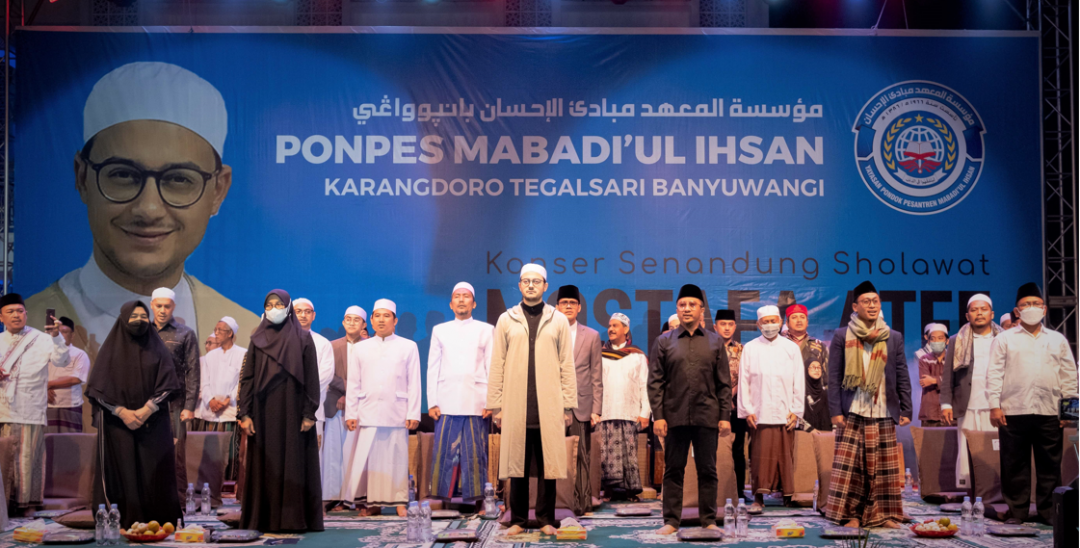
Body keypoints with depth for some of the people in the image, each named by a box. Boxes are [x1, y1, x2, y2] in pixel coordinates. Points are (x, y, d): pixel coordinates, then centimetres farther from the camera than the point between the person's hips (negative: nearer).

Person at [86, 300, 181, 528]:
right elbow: (99, 389, 0)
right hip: (117, 424, 0)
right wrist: (122, 412, -12)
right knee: (122, 474, -4)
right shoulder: (111, 349, 6)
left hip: (153, 423, 0)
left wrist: (145, 411, -14)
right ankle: (125, 524, -1)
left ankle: (157, 524, 0)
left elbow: (166, 386, 0)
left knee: (154, 475, -4)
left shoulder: (158, 350, 7)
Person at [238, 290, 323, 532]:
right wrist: (245, 414, -2)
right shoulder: (258, 339, 9)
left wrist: (309, 414, -9)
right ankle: (265, 519, 7)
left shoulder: (302, 338, 2)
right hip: (264, 411, 2)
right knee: (265, 465, 2)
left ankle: (294, 519, 4)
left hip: (293, 410, -2)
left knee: (295, 464, -1)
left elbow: (311, 378, -2)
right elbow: (247, 378, 7)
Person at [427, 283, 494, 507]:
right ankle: (443, 498, 1)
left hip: (476, 403, -1)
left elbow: (493, 368, 7)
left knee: (475, 453, -4)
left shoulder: (486, 330, 12)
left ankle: (473, 500, 2)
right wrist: (432, 402, 2)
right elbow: (432, 368, 12)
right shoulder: (440, 330, 16)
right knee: (444, 451, -4)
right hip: (447, 402, 1)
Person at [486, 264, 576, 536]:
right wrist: (495, 405, 1)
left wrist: (568, 404, 0)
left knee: (548, 463, 1)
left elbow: (567, 365, 7)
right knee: (517, 463, 3)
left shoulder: (558, 320, 9)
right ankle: (518, 520, 12)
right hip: (515, 406, 0)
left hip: (549, 406, 0)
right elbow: (497, 365, 7)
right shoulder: (506, 320, 9)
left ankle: (546, 519, 11)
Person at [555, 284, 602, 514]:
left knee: (582, 458, -1)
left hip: (581, 406, 1)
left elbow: (597, 376, 8)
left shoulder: (592, 336, 11)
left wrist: (596, 409, 0)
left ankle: (581, 503, 5)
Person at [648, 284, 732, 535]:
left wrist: (725, 416, 0)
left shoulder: (715, 342, 10)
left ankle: (709, 521, 14)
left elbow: (724, 383, 8)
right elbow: (655, 382, 3)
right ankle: (671, 520, 11)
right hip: (674, 417, 0)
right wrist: (657, 416, -5)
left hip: (707, 417, 1)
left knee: (707, 471, 5)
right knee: (673, 470, 4)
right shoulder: (663, 342, 7)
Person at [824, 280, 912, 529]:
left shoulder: (894, 338, 10)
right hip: (853, 414, -2)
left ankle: (883, 514, 12)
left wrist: (906, 409, 5)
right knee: (850, 465, -4)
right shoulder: (842, 336, 4)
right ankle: (851, 515, 3)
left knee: (884, 466, 2)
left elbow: (902, 376, 11)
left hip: (884, 415, 2)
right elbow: (834, 377, 2)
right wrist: (835, 411, -4)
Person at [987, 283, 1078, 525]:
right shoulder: (1004, 339, 8)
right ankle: (1016, 511, 9)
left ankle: (1049, 511, 12)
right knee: (1015, 464, 1)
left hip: (1049, 413, 2)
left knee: (1050, 464, 4)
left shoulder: (1058, 340, 15)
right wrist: (994, 405, -6)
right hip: (1013, 412, -2)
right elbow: (994, 373, 3)